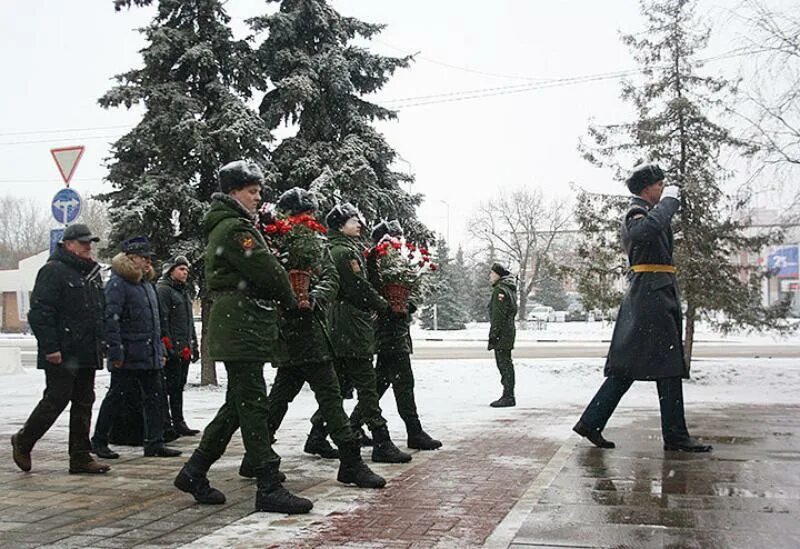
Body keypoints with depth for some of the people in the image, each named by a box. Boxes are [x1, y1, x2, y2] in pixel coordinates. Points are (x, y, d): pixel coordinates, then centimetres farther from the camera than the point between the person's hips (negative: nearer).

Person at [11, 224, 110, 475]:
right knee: (56, 400, -3)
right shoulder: (53, 271, -10)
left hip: (87, 354, 8)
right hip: (62, 355, -8)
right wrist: (50, 348, -20)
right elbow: (40, 312, -16)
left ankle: (80, 457, 14)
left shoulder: (92, 274, 17)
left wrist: (101, 344, 17)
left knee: (83, 403, 9)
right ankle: (23, 442, 18)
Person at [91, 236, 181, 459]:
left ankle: (154, 443, 12)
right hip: (127, 356, -8)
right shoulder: (117, 284, -10)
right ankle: (99, 441, 15)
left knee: (154, 398, 7)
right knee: (117, 397, 2)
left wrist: (160, 350, 21)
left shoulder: (147, 284, 18)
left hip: (150, 356, 8)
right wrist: (115, 350, -22)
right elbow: (111, 319, -18)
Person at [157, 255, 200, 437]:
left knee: (179, 387, 12)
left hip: (184, 350, 9)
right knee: (169, 386, -7)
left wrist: (194, 346, 23)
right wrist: (167, 345, -20)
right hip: (171, 351, -9)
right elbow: (162, 320, -15)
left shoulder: (185, 292, 22)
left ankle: (178, 422, 17)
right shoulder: (162, 290, -7)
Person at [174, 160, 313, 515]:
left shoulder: (225, 227, 23)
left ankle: (194, 473, 21)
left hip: (238, 328, 11)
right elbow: (268, 270, -15)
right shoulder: (235, 227, -11)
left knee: (238, 404, 14)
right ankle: (270, 488, -6)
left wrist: (282, 299, 7)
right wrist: (290, 300, 1)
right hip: (241, 327, -11)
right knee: (254, 405, -9)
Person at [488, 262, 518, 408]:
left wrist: (493, 336, -19)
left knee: (505, 364, -7)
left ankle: (508, 397, -5)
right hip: (509, 330, 10)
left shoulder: (500, 290, -13)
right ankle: (508, 396, 19)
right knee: (505, 364, 14)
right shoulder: (510, 289, 18)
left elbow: (498, 316, -19)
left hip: (502, 334, -10)